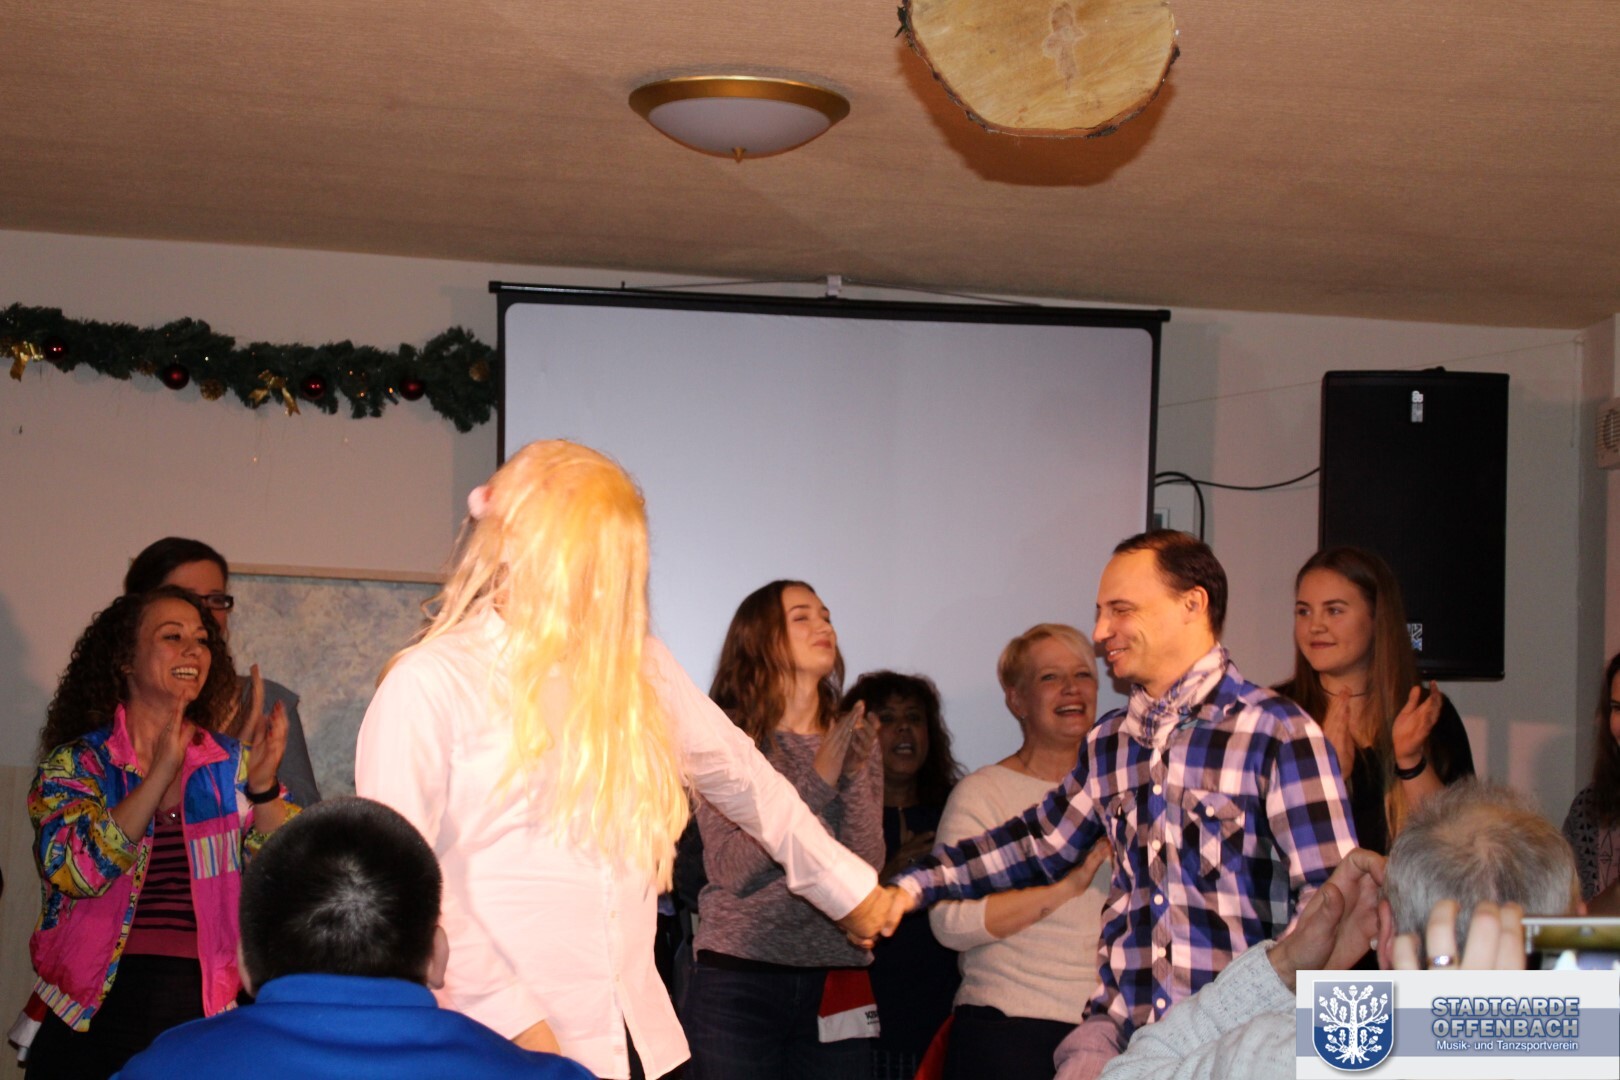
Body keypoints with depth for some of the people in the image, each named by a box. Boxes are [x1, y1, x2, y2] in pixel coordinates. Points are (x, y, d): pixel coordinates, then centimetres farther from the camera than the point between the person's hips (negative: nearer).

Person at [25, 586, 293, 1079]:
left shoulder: (232, 764, 8)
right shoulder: (75, 763, 2)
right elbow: (76, 872, -14)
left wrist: (262, 787, -15)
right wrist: (161, 774, -20)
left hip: (204, 1012, 2)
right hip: (100, 1014, -1)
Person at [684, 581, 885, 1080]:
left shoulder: (857, 740, 10)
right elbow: (730, 870, -12)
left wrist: (856, 776, -12)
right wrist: (818, 782, -16)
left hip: (836, 978, 3)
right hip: (739, 978, -3)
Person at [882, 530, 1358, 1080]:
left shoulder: (1278, 731, -5)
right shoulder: (1108, 742, 13)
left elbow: (1330, 898, -8)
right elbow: (1038, 841, 26)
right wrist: (912, 886, 19)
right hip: (1117, 1031, 4)